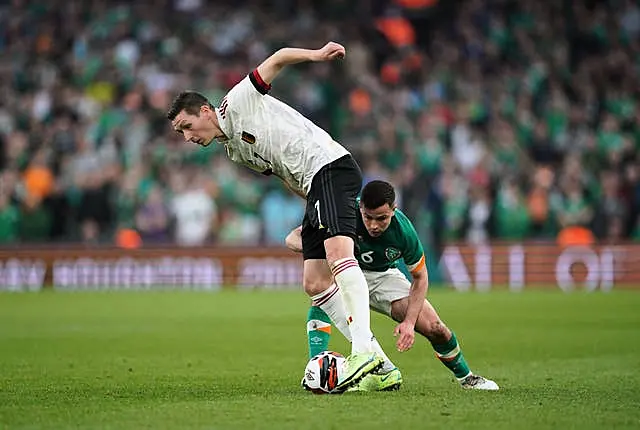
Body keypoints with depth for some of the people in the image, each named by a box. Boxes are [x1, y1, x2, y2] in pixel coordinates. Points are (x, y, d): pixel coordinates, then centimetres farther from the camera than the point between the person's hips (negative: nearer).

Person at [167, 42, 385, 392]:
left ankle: (363, 349, -39)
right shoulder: (234, 151, 23)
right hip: (313, 187, 10)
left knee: (338, 255, -27)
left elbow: (279, 58, -3)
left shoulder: (236, 103, 0)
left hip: (330, 165, -10)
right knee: (314, 284, 1)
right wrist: (318, 207, 15)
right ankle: (377, 366, -4)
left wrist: (315, 55, -20)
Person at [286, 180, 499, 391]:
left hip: (383, 276, 1)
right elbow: (292, 238, -27)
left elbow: (420, 276, -9)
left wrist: (409, 322, -19)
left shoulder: (403, 230, -26)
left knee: (434, 328, -7)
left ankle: (466, 377, 22)